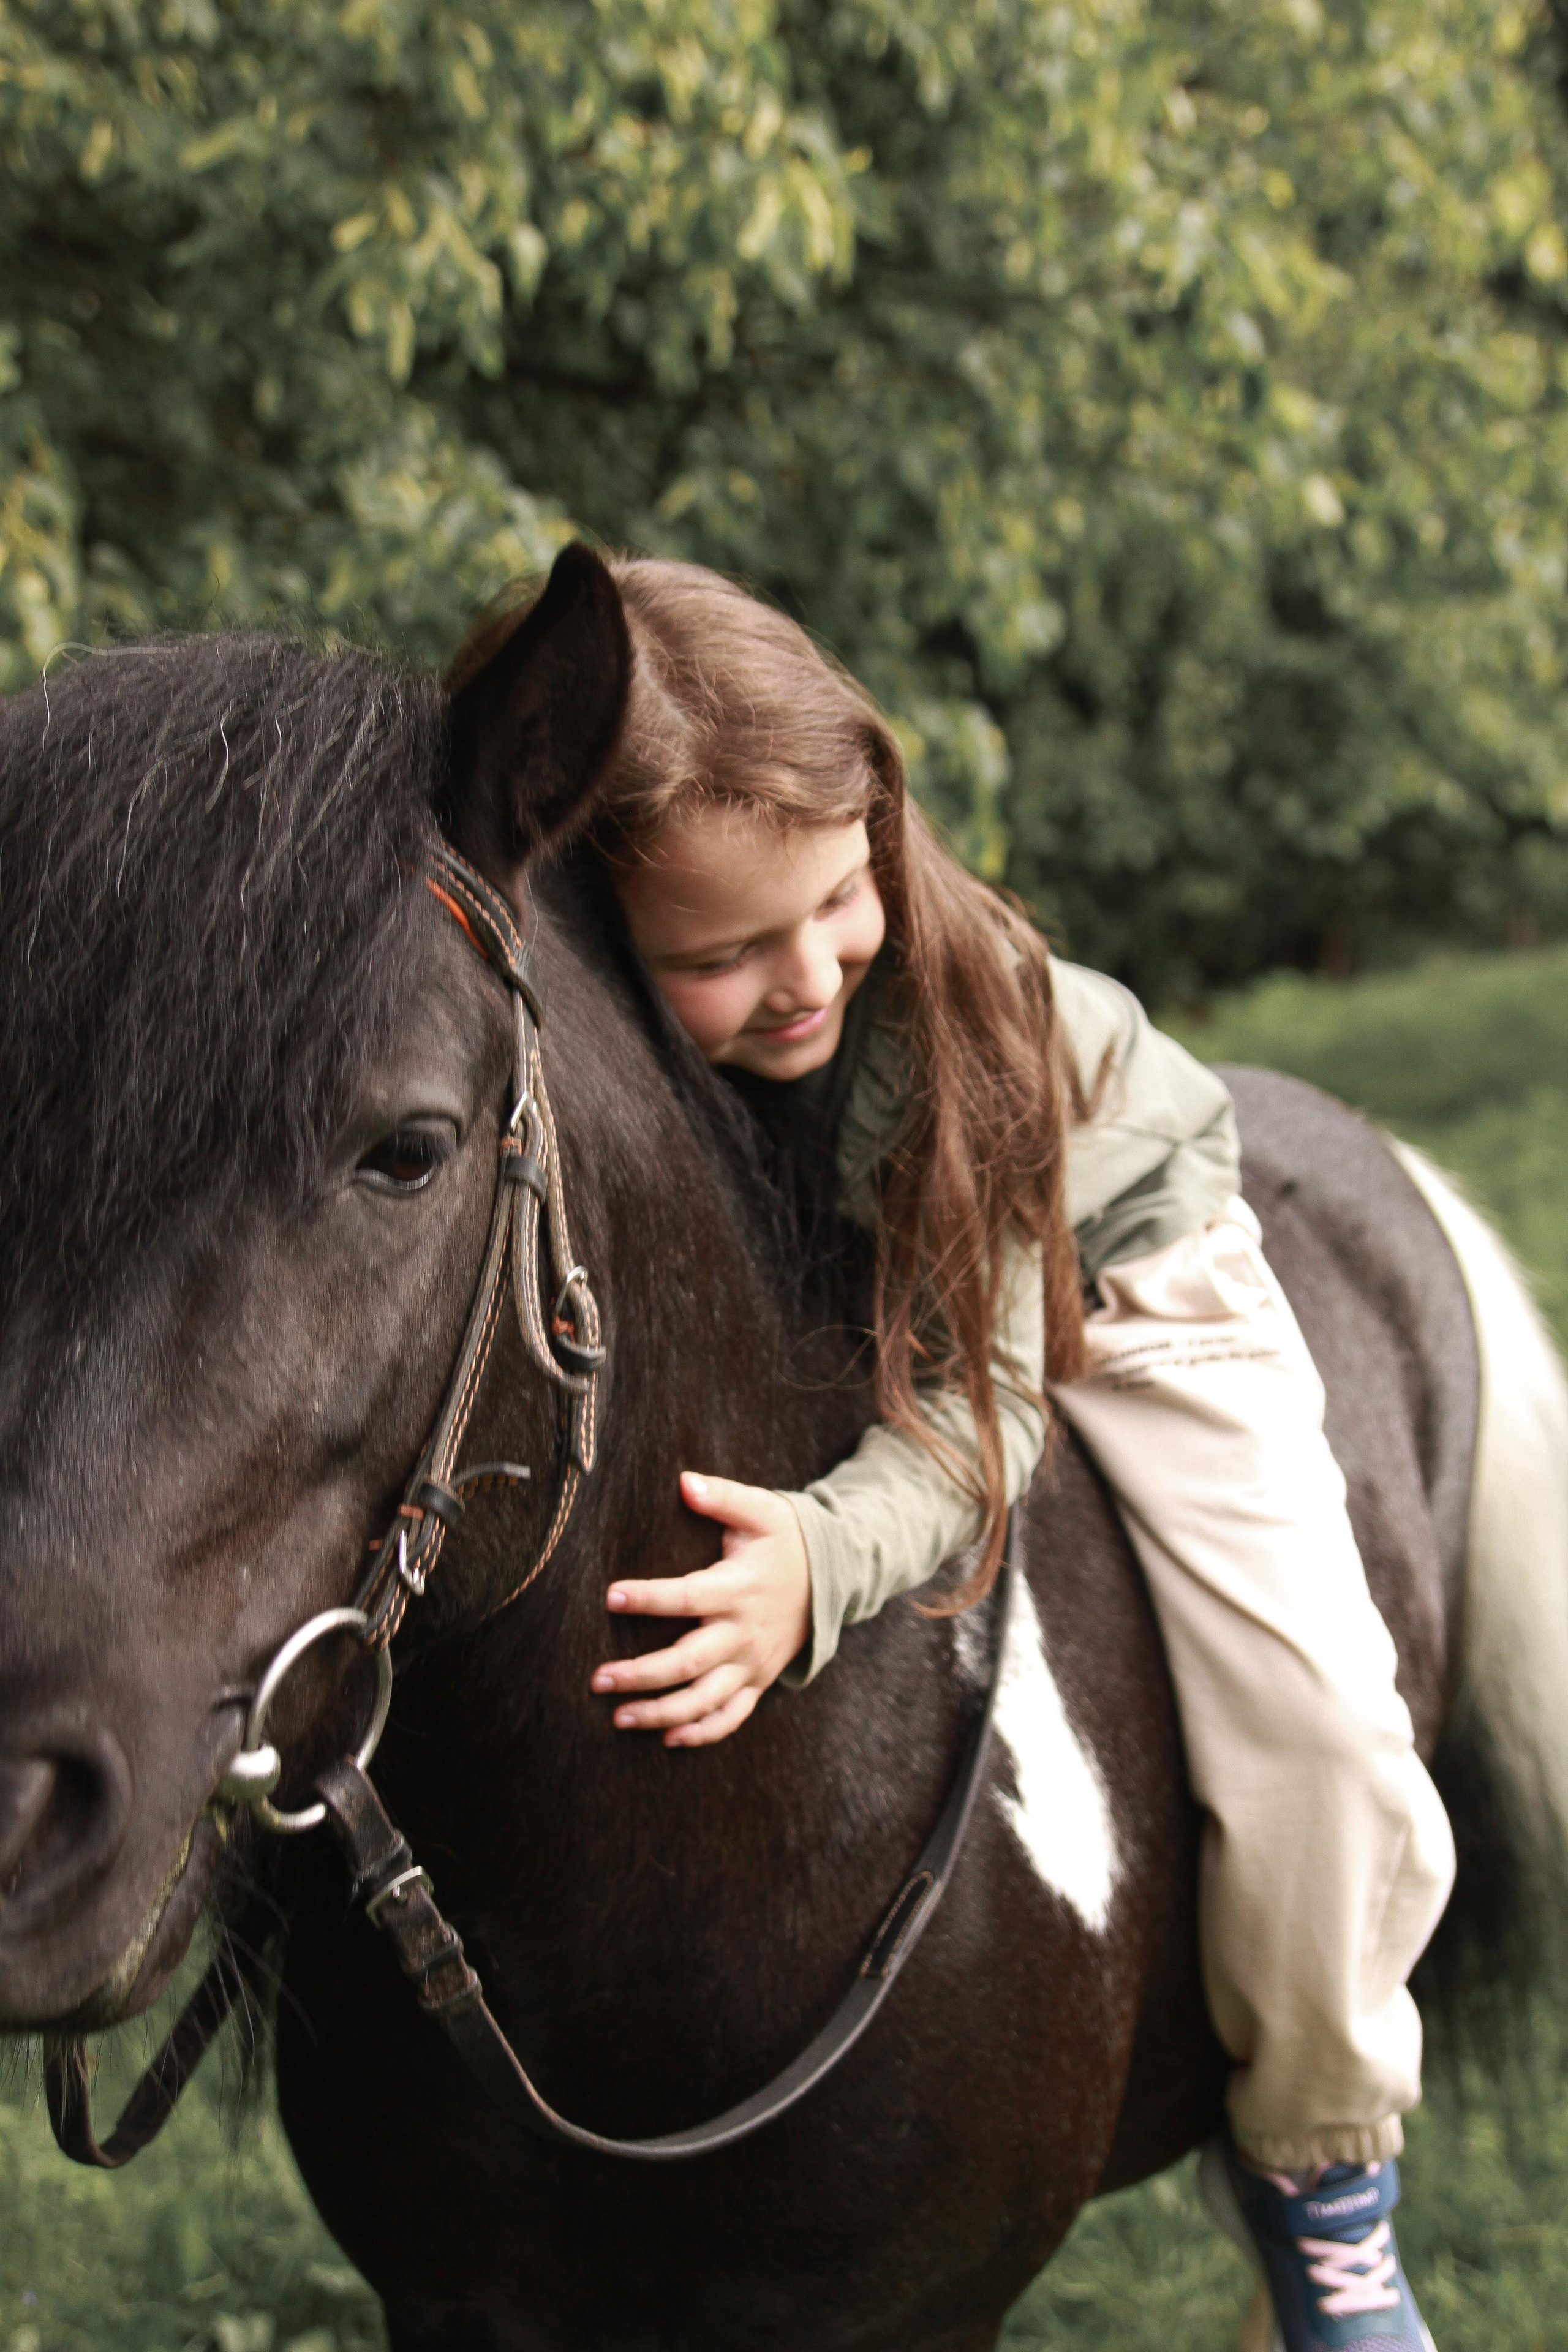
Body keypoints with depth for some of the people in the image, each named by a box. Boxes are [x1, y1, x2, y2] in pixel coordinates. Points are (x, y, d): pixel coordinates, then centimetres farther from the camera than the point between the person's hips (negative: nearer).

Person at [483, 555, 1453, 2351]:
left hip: (1105, 1248, -3)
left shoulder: (946, 988, -38)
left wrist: (821, 1560, -53)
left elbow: (977, 1398, -34)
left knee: (1322, 1736, -15)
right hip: (802, 1299, 3)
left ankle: (1315, 2178, 11)